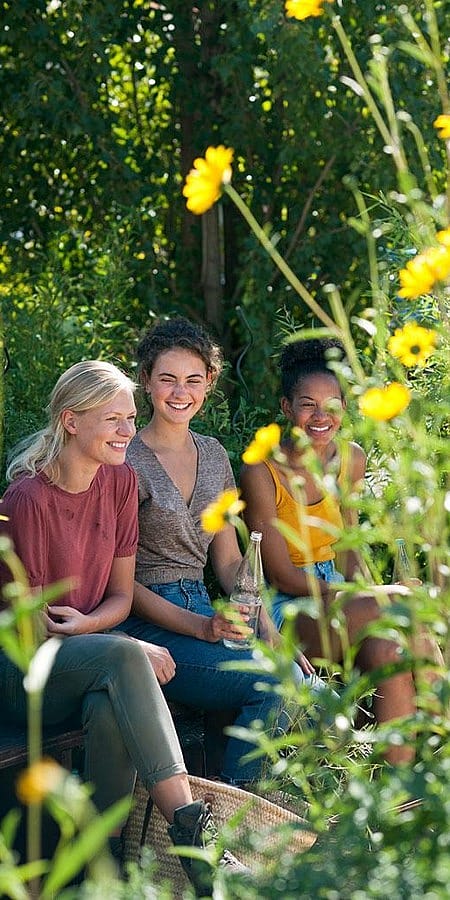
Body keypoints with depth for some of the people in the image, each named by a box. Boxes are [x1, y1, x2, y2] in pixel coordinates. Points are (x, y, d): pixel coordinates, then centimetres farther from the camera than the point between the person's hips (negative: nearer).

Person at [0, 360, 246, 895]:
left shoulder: (120, 482, 5)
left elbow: (121, 595, 9)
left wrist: (85, 623, -16)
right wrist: (136, 651, -18)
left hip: (91, 648, 5)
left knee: (112, 710, -34)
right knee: (123, 656, -36)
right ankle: (187, 824, -43)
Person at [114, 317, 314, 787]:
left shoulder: (212, 454, 14)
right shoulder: (126, 462, -7)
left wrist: (270, 633, 2)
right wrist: (200, 628, -19)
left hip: (203, 611, 6)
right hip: (145, 626, -6)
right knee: (273, 683, -25)